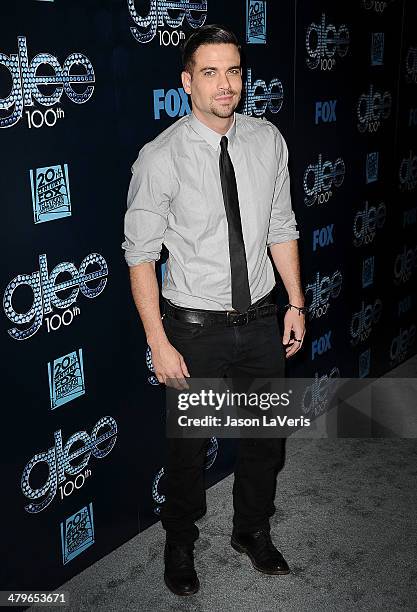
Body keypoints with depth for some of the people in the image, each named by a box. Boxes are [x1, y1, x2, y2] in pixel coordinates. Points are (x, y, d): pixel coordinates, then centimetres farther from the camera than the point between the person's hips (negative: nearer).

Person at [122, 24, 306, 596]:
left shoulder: (268, 140, -1)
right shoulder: (160, 157, -15)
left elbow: (281, 227, 7)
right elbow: (141, 254, -13)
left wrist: (296, 303, 5)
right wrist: (159, 344, -15)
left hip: (261, 319, 4)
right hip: (196, 329, -4)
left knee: (267, 437, 19)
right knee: (188, 447, 14)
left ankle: (253, 531, 47)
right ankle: (180, 545, 42)